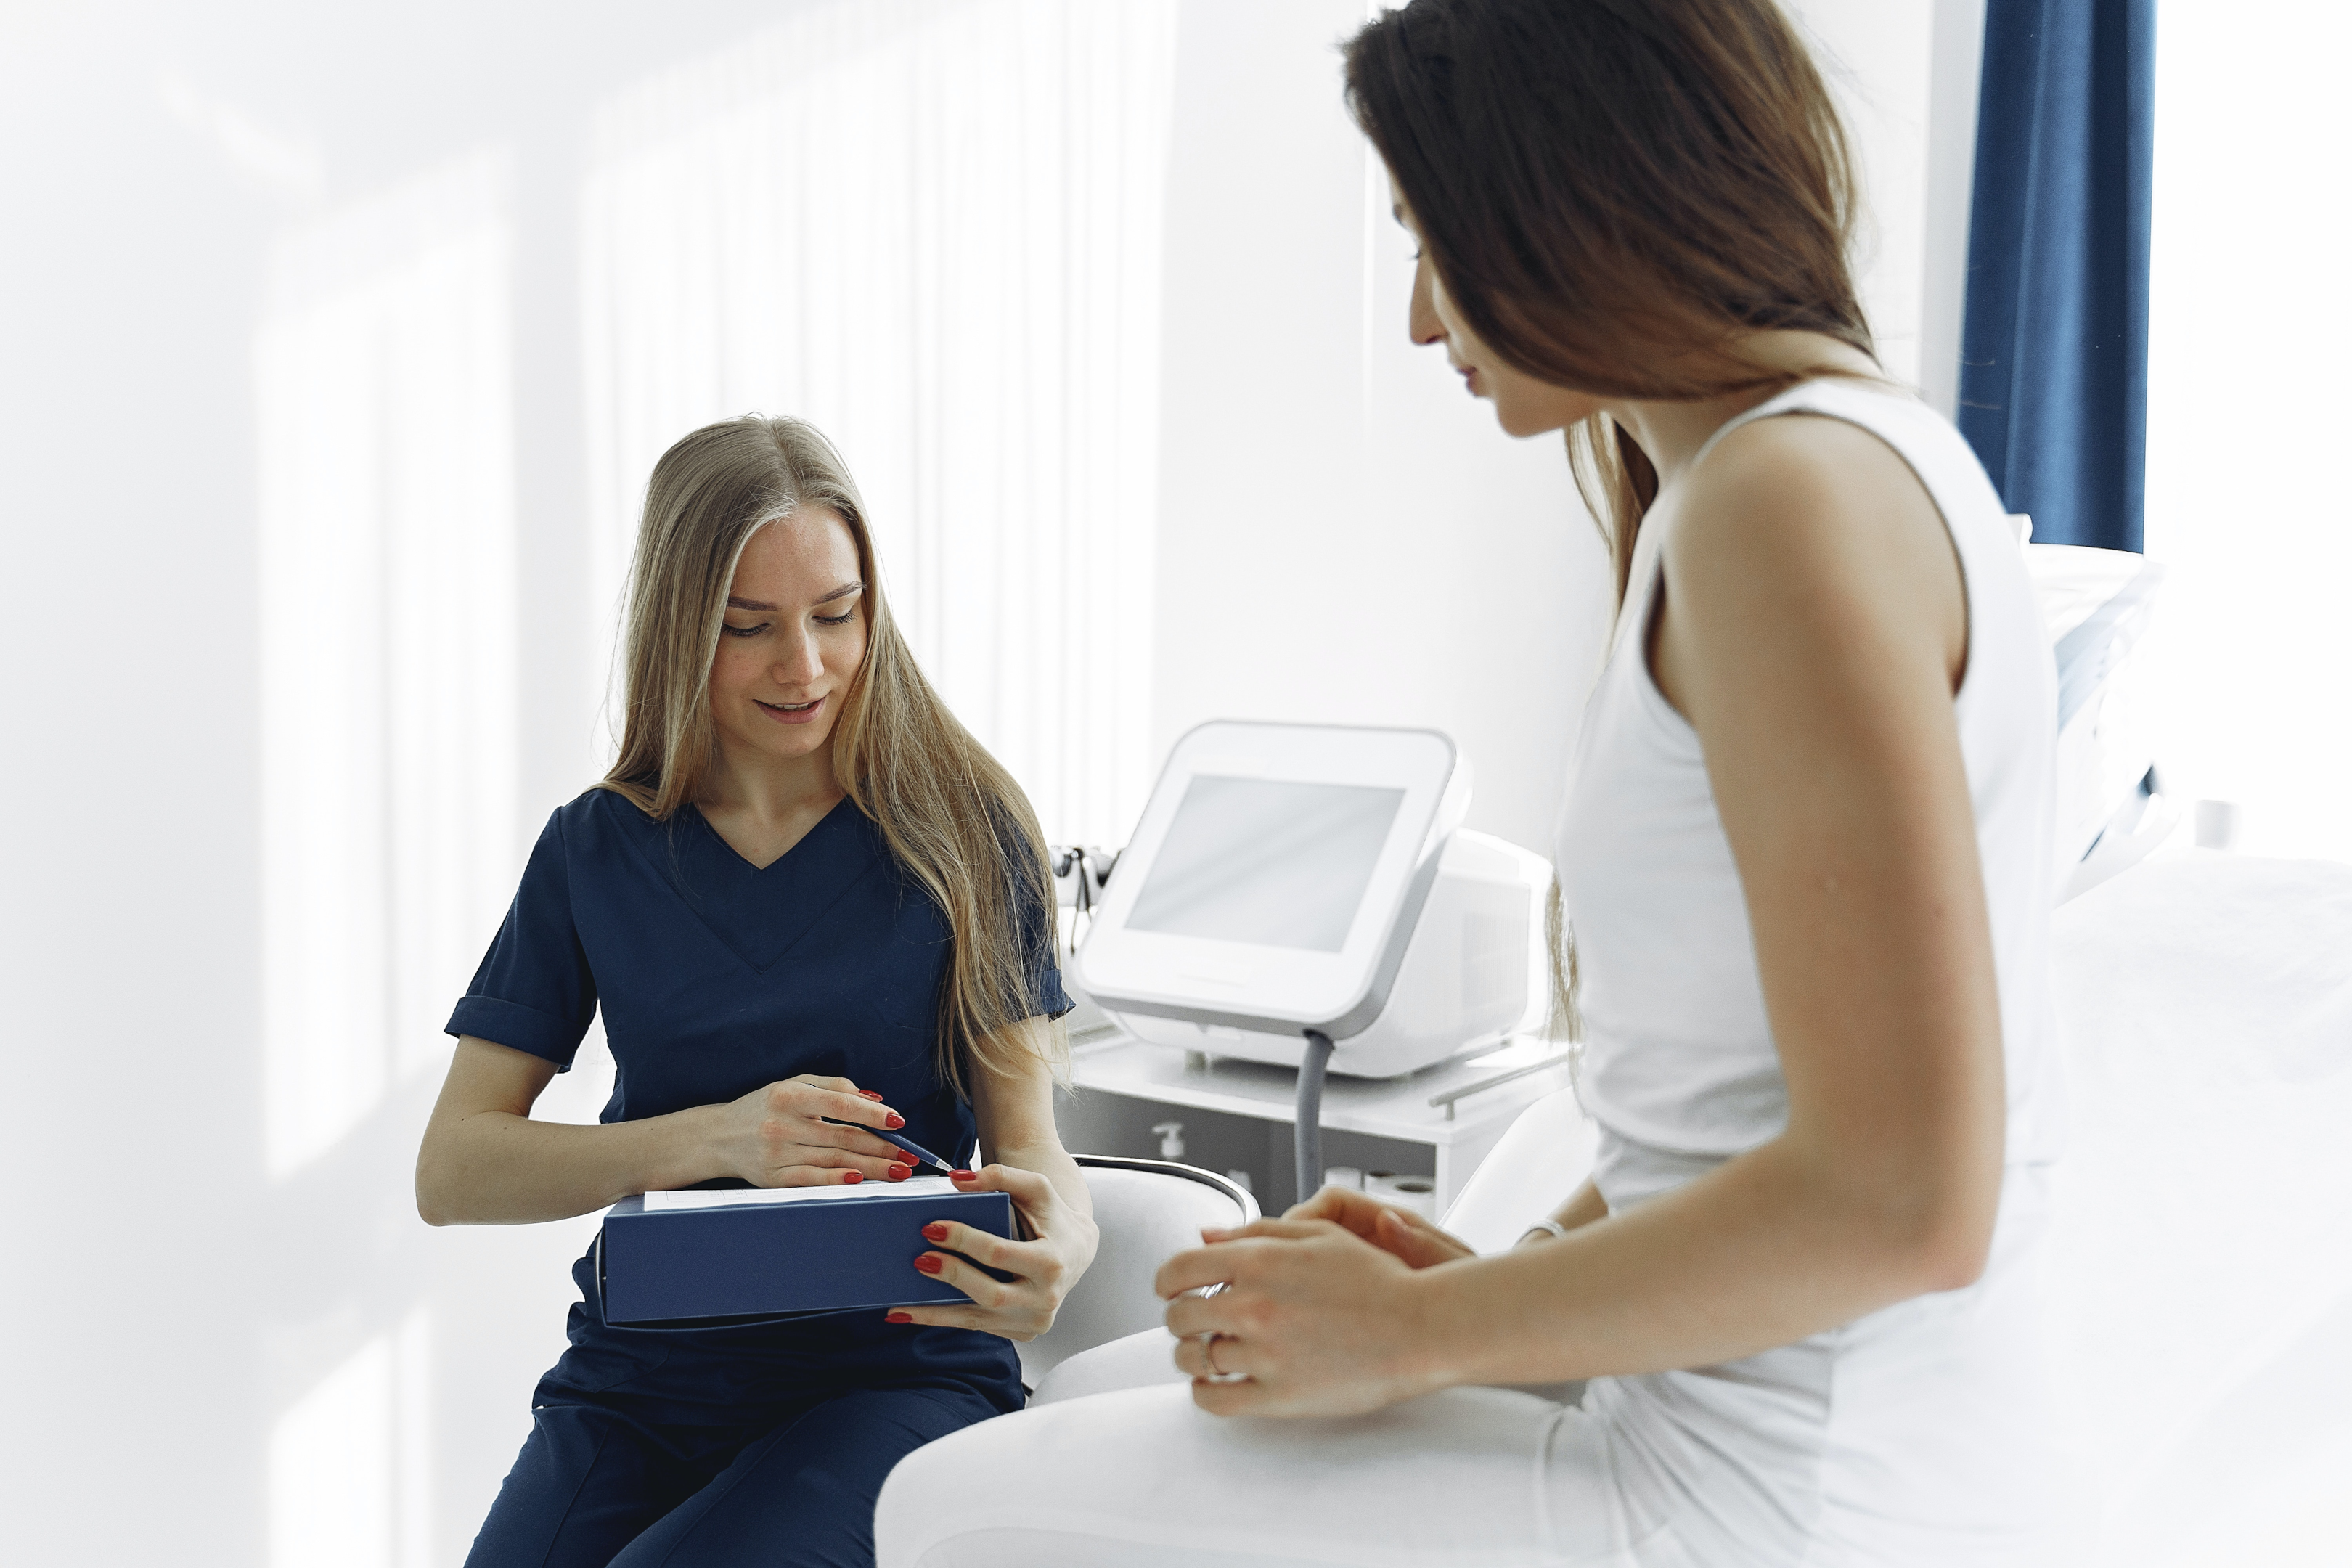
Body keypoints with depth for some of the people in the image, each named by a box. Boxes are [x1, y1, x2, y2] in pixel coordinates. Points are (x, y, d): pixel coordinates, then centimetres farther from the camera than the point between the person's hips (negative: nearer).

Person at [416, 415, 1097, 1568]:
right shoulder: (596, 850, 4)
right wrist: (714, 1140, -16)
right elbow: (451, 1173, 0)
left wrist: (1062, 1242, -27)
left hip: (897, 1372, -2)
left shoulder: (960, 830, 0)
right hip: (642, 1377, 2)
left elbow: (1024, 1129, -3)